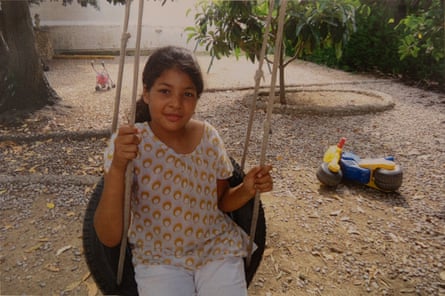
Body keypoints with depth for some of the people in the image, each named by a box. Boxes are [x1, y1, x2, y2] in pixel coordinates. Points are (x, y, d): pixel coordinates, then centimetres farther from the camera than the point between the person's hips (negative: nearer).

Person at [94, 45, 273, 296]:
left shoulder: (209, 137, -8)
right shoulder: (126, 144, -15)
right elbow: (109, 237, -19)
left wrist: (247, 190, -14)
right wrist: (117, 167, -32)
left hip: (217, 248, 3)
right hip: (158, 258, -2)